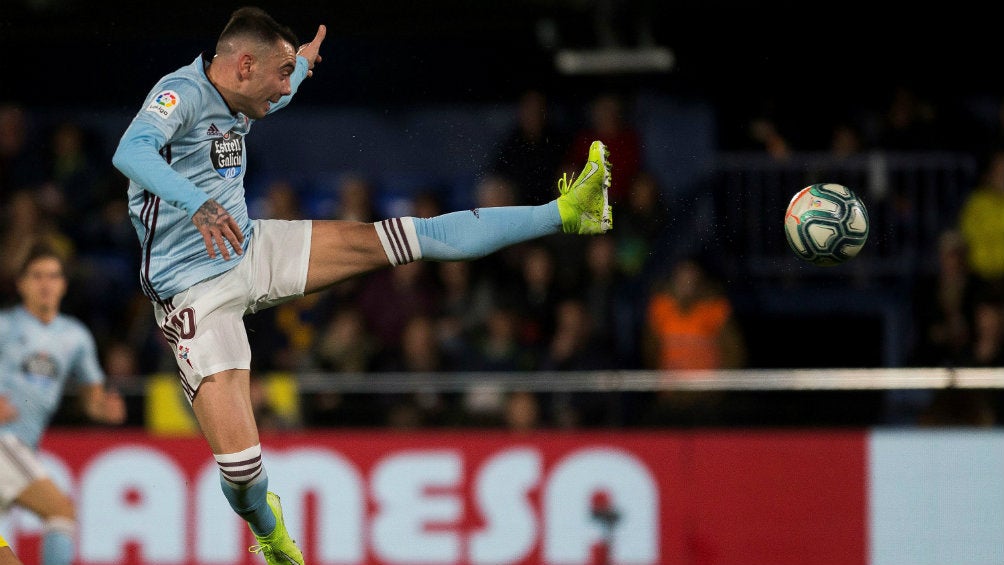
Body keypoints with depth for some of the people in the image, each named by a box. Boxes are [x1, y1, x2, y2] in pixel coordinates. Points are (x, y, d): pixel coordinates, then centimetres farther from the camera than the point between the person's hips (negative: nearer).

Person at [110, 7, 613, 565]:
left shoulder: (236, 99, 6)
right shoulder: (180, 94, -21)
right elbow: (131, 152, -43)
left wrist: (303, 61, 53)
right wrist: (198, 204, -58)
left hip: (254, 249, 8)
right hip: (197, 292, -8)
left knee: (412, 237, -2)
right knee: (240, 465, -15)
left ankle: (564, 213, 4)